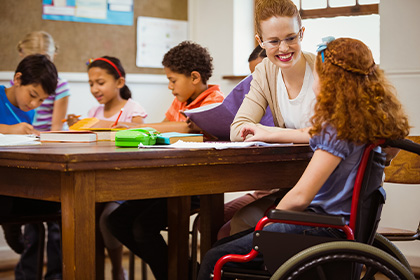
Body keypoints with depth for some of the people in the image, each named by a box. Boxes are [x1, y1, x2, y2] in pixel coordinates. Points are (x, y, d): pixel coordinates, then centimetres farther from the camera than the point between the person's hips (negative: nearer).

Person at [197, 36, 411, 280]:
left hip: (324, 228, -10)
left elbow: (300, 197, -23)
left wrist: (270, 220, -5)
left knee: (215, 259, -7)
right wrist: (271, 135, 33)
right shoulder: (370, 121, 6)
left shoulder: (339, 130, -21)